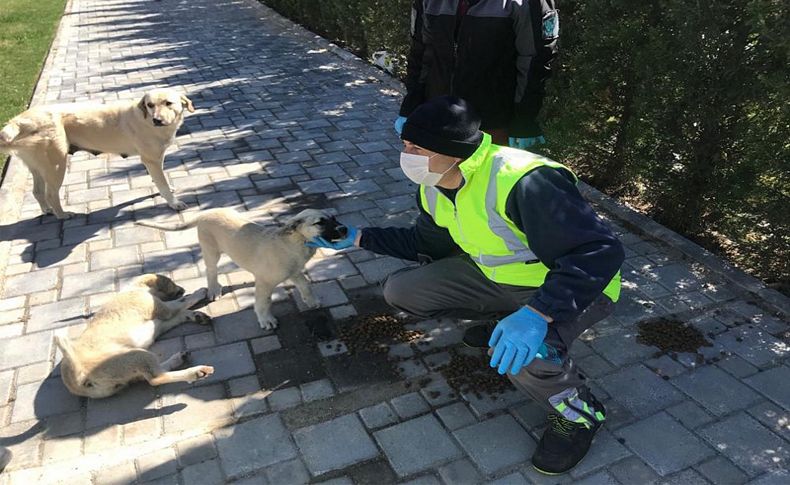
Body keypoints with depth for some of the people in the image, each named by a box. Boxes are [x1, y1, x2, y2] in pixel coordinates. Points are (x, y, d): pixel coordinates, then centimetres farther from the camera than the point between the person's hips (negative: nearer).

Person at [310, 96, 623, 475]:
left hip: (574, 285, -7)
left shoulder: (523, 182, -35)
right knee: (401, 291, -2)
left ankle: (578, 414, -4)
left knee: (520, 352, -39)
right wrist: (359, 238, 2)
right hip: (497, 276, 8)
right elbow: (427, 243, 10)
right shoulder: (435, 189, -7)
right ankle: (504, 315, 15)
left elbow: (600, 252, -35)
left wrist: (538, 313, -48)